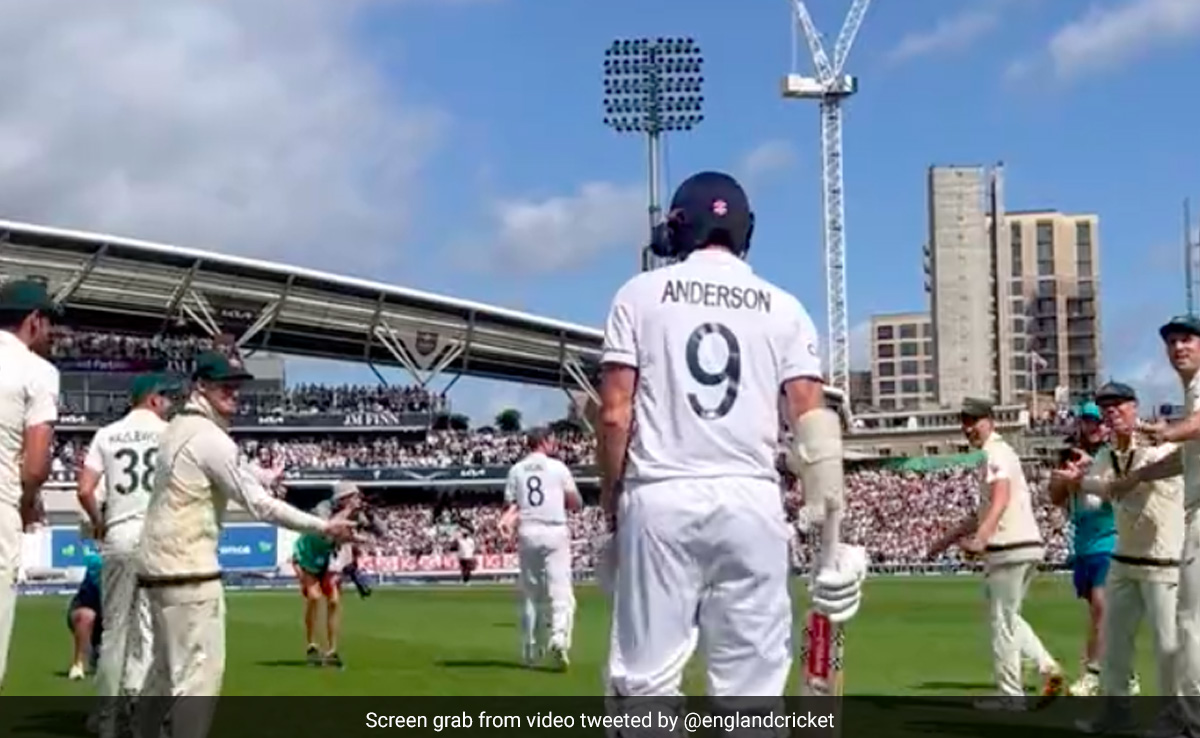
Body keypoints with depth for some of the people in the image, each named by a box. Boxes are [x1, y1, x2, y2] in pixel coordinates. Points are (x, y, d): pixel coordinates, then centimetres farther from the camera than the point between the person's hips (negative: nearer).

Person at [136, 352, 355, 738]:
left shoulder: (178, 428, 14)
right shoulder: (209, 437, -16)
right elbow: (258, 504, -20)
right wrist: (323, 526, -18)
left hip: (159, 564, 10)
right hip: (188, 569, -10)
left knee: (168, 667, 20)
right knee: (200, 669, -8)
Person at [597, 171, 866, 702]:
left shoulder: (642, 293, 7)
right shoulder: (782, 307, 9)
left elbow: (615, 413, 0)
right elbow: (812, 419, 0)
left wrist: (610, 503, 9)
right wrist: (830, 530, 1)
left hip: (660, 499, -1)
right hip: (750, 503, 1)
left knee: (645, 680, 2)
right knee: (751, 689, 4)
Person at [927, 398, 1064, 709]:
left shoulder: (996, 453, -10)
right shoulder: (999, 453, 21)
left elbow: (1001, 499, -29)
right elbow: (985, 511, 29)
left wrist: (980, 539, -42)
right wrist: (949, 538, 31)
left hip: (1010, 549, -10)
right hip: (1026, 547, 10)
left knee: (1002, 622, -1)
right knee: (1008, 618, 21)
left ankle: (1011, 695, 6)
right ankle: (1047, 667, 10)